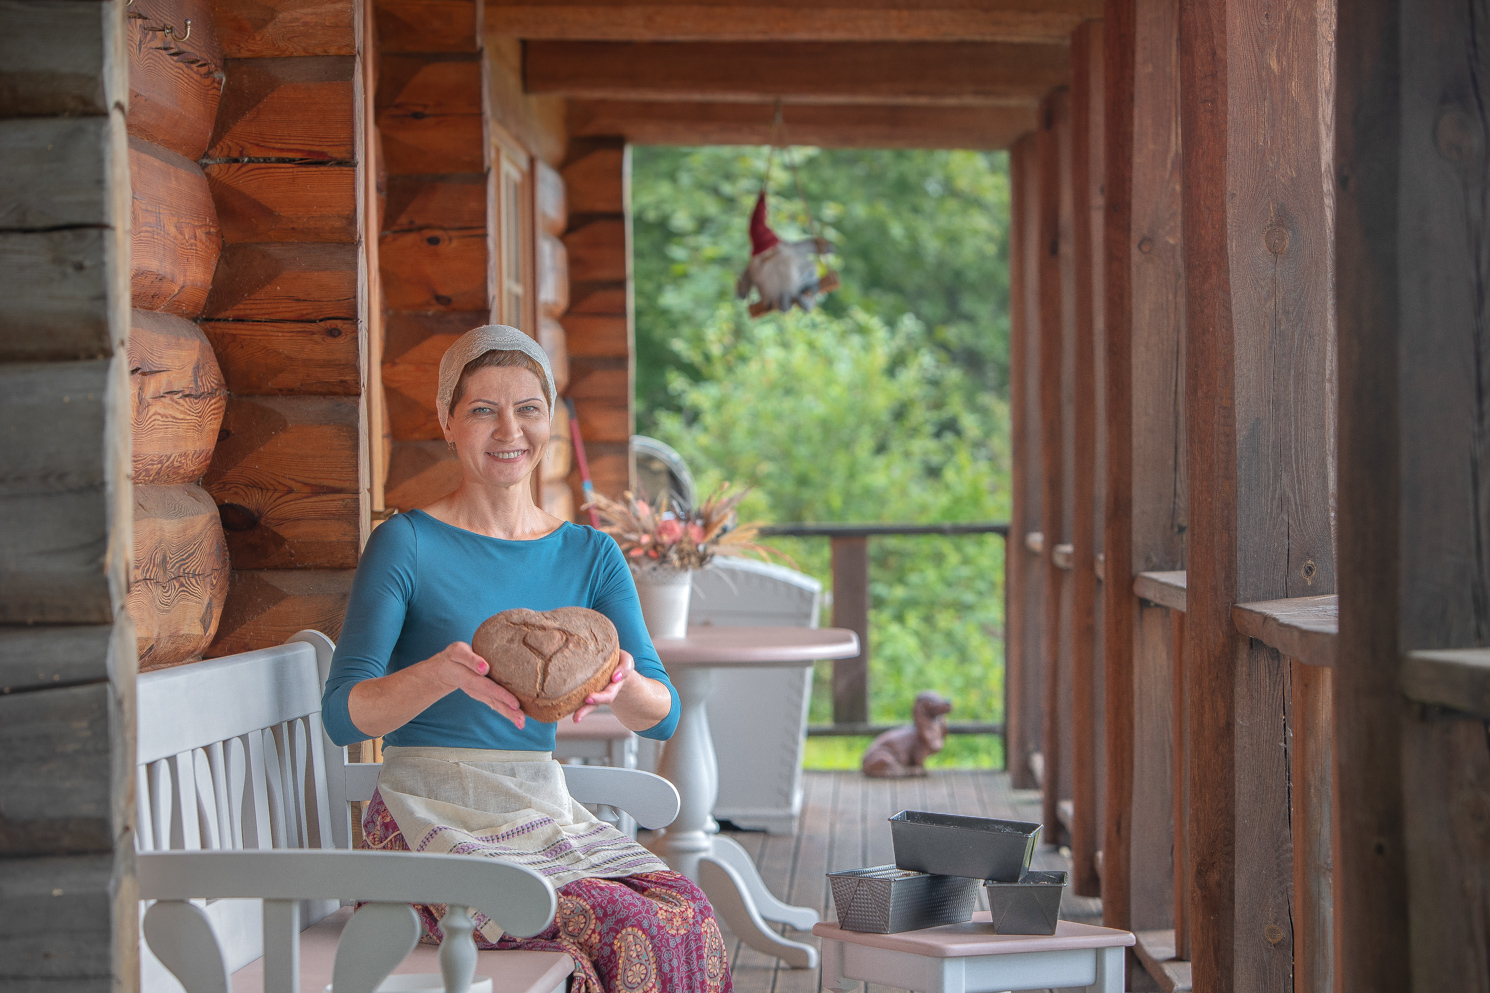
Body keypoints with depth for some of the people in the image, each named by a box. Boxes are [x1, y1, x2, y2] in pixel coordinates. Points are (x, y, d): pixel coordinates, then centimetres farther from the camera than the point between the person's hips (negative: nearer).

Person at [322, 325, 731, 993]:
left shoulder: (590, 555, 11)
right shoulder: (406, 544, -2)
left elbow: (662, 715, 2)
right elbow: (343, 716, -9)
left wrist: (621, 684, -22)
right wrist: (442, 674, -29)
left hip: (545, 810, 5)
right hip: (434, 819, -5)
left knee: (689, 918, -24)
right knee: (627, 932, -28)